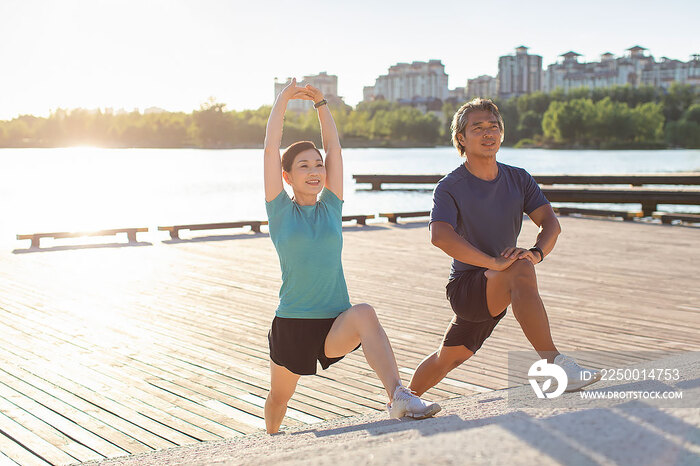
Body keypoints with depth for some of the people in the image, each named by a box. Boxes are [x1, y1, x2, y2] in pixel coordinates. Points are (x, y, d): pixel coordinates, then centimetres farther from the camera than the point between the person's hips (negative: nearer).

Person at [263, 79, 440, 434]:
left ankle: (399, 397, -47)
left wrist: (321, 103, 8)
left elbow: (334, 148, 6)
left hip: (336, 325, 1)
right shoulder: (280, 211, 0)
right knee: (279, 396, 14)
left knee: (364, 313, -33)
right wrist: (283, 99, -1)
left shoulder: (331, 207, 7)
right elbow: (271, 150, -5)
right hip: (291, 324, 0)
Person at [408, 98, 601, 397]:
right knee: (520, 270, -35)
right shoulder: (450, 187, -11)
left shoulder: (518, 179, 5)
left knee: (447, 359, 18)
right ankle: (552, 364, -38)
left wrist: (537, 252, -28)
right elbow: (441, 236, -28)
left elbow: (550, 223, -4)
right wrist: (495, 263, -39)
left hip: (496, 292, 6)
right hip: (464, 288, -6)